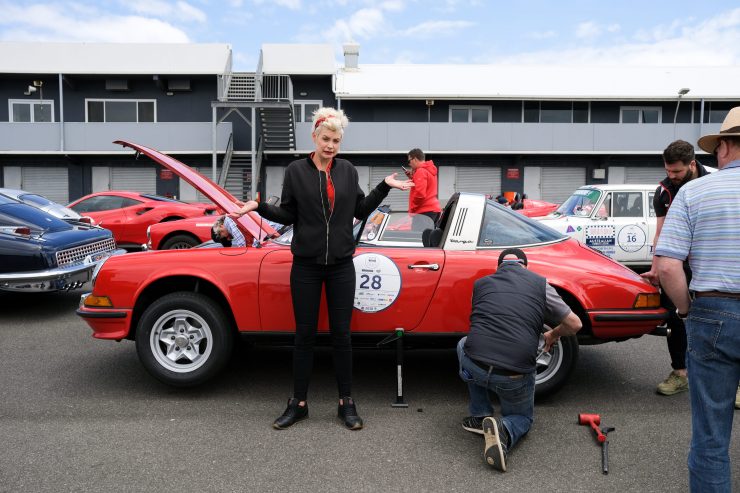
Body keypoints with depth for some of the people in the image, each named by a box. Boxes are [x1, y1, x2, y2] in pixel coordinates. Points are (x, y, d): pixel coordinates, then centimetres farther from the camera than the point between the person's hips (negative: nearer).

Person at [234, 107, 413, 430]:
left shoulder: (348, 171, 5)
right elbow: (287, 215, 2)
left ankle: (346, 403, 19)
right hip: (306, 265, -1)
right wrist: (259, 207, -12)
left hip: (341, 264, 1)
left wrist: (385, 186, 2)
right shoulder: (296, 171, 0)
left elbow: (361, 210, 9)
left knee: (341, 333, 6)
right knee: (305, 334, 6)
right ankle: (298, 403, 20)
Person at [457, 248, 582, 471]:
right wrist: (554, 335, 32)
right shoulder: (540, 283, 8)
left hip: (475, 368, 0)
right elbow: (574, 324, 11)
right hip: (514, 377, 0)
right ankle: (504, 430, -6)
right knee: (523, 417, 31)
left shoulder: (481, 283, 14)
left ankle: (480, 415, 26)